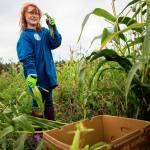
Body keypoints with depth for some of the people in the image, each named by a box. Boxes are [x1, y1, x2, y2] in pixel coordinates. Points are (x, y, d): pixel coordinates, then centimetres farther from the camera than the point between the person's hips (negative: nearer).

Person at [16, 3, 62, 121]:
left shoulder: (44, 32, 10)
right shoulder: (25, 35, -9)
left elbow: (56, 43, -4)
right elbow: (26, 57, -19)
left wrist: (53, 28, -17)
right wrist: (31, 74, -32)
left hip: (48, 74, 7)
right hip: (37, 77, -6)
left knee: (49, 103, 17)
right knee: (38, 104, 3)